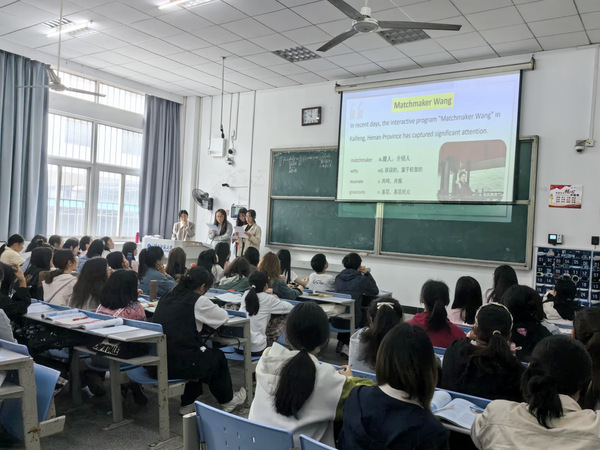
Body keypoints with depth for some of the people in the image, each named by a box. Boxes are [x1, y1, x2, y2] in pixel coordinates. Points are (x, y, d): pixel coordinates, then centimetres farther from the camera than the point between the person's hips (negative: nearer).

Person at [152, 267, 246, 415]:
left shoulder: (168, 296, 10)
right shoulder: (198, 301, -10)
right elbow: (224, 316, 2)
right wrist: (210, 309, 21)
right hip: (177, 365, -7)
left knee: (199, 353, 33)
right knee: (217, 357, 21)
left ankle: (187, 404, 37)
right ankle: (227, 401, 40)